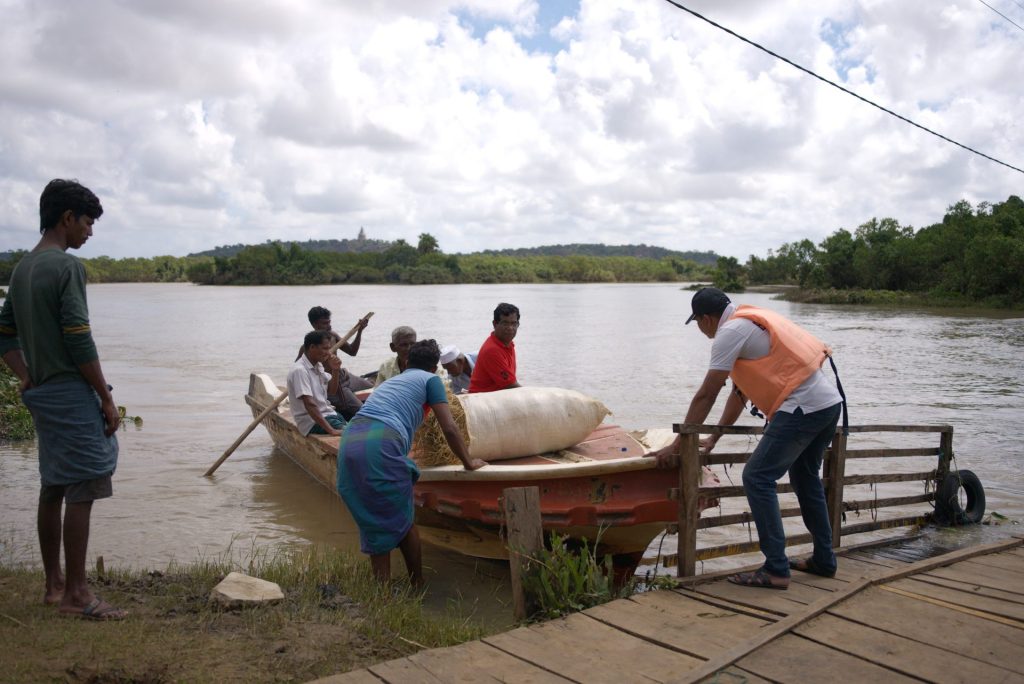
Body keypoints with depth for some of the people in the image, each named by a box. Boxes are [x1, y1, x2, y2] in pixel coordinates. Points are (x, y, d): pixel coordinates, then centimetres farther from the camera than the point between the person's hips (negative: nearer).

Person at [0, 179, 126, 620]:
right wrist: (107, 399, -14)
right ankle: (75, 594, 1)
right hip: (72, 393, -9)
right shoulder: (66, 266, -14)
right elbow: (79, 341, -19)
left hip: (42, 394, 9)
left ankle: (53, 584, 24)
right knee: (81, 492, -4)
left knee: (52, 488, 15)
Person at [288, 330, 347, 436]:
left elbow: (331, 391, 17)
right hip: (313, 421, -9)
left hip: (328, 414, 9)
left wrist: (335, 370, -2)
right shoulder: (299, 370, -19)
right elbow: (309, 404, -26)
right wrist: (331, 430, -31)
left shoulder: (318, 366, 8)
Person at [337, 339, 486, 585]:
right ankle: (418, 586, 22)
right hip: (381, 445, -6)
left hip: (349, 442, 6)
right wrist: (468, 462, 19)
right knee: (403, 523, 10)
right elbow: (449, 429, 6)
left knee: (373, 526, 13)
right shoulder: (430, 380, 14)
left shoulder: (391, 380, 34)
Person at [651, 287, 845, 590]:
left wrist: (676, 446, -3)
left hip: (803, 407, -10)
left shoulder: (731, 331, -9)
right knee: (805, 477, 23)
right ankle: (824, 560, 32)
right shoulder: (750, 321, 21)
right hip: (830, 402, 10)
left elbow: (705, 396, -9)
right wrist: (713, 439, 28)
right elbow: (740, 391, 25)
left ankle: (776, 570, -7)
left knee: (758, 478, -8)